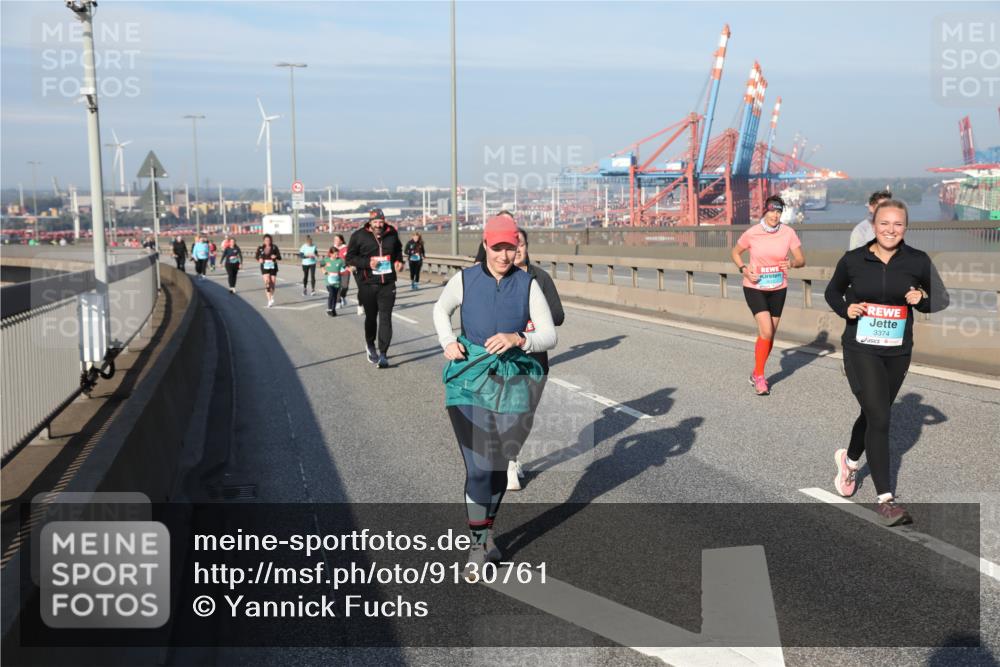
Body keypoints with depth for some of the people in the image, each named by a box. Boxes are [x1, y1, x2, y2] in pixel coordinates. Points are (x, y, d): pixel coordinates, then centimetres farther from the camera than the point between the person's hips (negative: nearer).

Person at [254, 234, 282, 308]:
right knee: (267, 282, -17)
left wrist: (275, 257, -22)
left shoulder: (274, 247, -1)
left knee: (272, 283, 5)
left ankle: (272, 296, 36)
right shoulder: (260, 248, 2)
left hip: (273, 266, 1)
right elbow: (256, 256, 13)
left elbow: (280, 258, 0)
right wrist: (259, 259, -9)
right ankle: (269, 300, -19)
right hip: (264, 266, -1)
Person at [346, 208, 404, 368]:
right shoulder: (359, 236, -6)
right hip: (368, 284, -1)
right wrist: (367, 263, -17)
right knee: (371, 317, 13)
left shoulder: (392, 233, 3)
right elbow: (350, 257, -3)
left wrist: (399, 261, 3)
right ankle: (370, 345, 39)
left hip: (388, 284, 1)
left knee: (385, 318, -7)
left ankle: (383, 354, -5)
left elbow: (398, 250, 23)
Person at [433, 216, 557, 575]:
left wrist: (518, 339, -20)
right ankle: (479, 546, 8)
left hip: (513, 386, 2)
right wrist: (447, 342, 0)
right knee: (478, 468, -9)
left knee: (498, 466, 13)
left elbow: (549, 336, -1)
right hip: (469, 384, -1)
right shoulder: (465, 280, -2)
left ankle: (486, 534, 35)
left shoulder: (528, 285, -2)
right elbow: (441, 309, 18)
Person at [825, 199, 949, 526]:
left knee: (874, 414, 18)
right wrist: (846, 309, -9)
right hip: (860, 350, -3)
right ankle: (885, 499, -7)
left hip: (897, 353, 3)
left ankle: (850, 460, 49)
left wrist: (921, 299, -14)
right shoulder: (853, 260, -5)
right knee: (879, 418, -12)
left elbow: (937, 301, 8)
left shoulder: (918, 261, -3)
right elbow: (832, 291, 11)